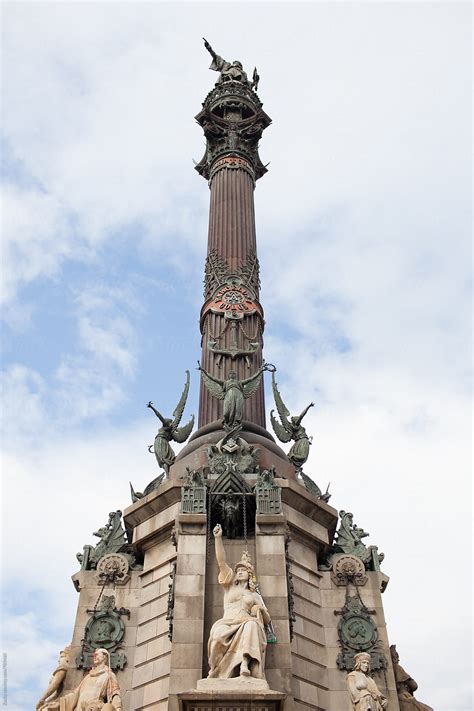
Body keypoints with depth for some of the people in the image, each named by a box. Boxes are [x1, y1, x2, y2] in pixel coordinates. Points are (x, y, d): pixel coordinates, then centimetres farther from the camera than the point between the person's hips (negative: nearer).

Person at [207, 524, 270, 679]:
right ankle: (215, 669, -21)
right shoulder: (230, 586, 26)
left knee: (252, 624, -38)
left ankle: (245, 664, -52)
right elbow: (221, 562, 12)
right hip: (228, 623, 0)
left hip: (246, 624, 0)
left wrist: (260, 608, -1)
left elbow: (267, 620, 22)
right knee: (219, 633, -38)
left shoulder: (255, 596, 29)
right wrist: (218, 538, 2)